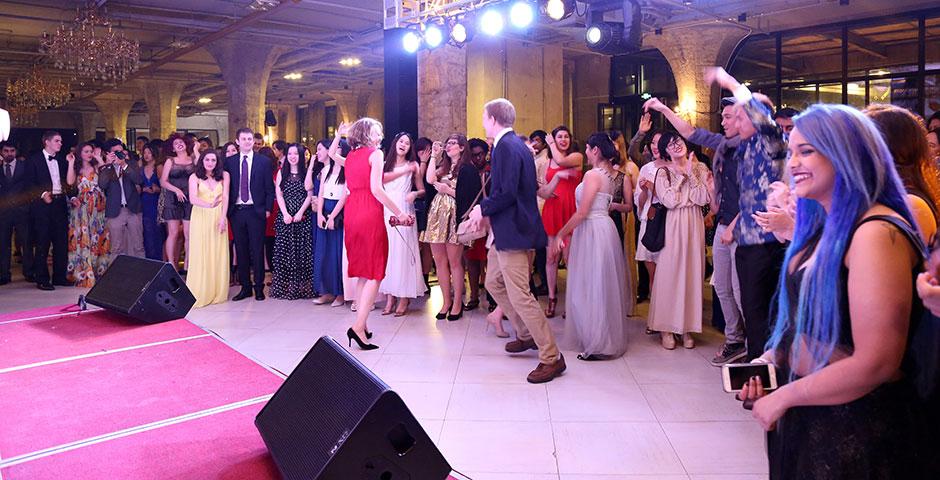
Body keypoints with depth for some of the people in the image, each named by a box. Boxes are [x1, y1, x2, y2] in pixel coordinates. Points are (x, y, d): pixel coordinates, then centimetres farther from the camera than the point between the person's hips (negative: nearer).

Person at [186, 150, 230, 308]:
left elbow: (225, 197, -1)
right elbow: (193, 199, -12)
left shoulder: (224, 175, 5)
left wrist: (223, 218, -12)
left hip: (219, 218, 1)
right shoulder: (194, 177, 1)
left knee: (219, 254, 4)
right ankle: (200, 293, 3)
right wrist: (208, 205, -31)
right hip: (201, 218, -1)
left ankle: (218, 292, 11)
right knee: (201, 254, -2)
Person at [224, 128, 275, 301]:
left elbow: (270, 188, 3)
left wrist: (267, 208, -4)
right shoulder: (229, 162, 8)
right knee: (241, 250, 7)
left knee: (257, 250, 1)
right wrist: (227, 209, 2)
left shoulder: (264, 161, 2)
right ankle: (245, 287, 15)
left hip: (256, 211, -2)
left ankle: (259, 287, 10)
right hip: (236, 211, 2)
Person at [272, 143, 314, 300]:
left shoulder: (306, 172, 6)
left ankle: (301, 286, 3)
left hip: (302, 217, -1)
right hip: (285, 216, 2)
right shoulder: (281, 173, 12)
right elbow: (279, 195, 4)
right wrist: (286, 214, -9)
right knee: (284, 250, -1)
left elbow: (310, 195, 0)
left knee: (302, 249, -3)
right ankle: (284, 287, 3)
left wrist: (300, 213, -12)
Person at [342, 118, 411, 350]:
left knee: (363, 271, 13)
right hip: (370, 214, -8)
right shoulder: (375, 153, -4)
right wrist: (399, 213, -11)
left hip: (352, 213, 8)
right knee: (375, 272, -5)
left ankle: (362, 324, 15)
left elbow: (350, 188, 14)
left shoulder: (351, 156, 18)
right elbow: (376, 189, -14)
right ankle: (358, 326, -15)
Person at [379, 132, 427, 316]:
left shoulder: (412, 165, 7)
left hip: (403, 212, -3)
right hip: (386, 212, 3)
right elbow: (382, 179, -7)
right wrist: (404, 171, -9)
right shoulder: (385, 164, 13)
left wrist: (415, 193, -14)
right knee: (387, 252, 1)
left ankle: (404, 298, -2)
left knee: (403, 252, -5)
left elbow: (422, 190, 7)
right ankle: (390, 297, 5)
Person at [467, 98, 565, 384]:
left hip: (513, 231, -11)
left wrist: (483, 208, -9)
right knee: (493, 283, 22)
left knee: (519, 296, -8)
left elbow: (507, 192, -26)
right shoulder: (516, 144, 14)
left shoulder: (506, 146, -17)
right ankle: (526, 335, 33)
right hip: (504, 231, 11)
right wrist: (489, 210, 14)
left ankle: (551, 357, -1)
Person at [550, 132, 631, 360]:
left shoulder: (593, 174, -15)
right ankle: (609, 339, 27)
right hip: (605, 227, 9)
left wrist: (561, 233, -12)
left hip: (592, 231, -9)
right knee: (604, 287, 16)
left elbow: (582, 213, -18)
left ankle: (599, 345, 5)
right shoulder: (611, 174, 11)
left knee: (591, 287, -2)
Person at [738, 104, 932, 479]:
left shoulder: (878, 233, -21)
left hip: (854, 430, -8)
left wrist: (783, 397, -15)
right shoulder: (826, 226, 7)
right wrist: (774, 358, -1)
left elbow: (876, 364, -25)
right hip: (806, 417, 8)